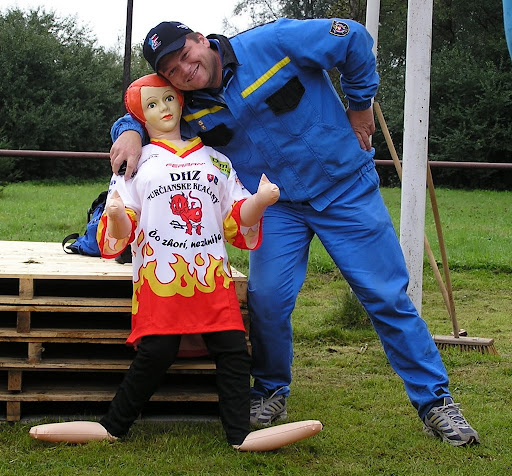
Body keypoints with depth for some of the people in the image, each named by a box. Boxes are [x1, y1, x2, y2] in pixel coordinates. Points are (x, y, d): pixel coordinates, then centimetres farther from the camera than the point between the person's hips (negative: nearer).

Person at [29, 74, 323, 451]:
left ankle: (241, 434, -4)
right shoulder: (136, 162, 13)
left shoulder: (216, 161, 20)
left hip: (213, 277, 3)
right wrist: (116, 216, -18)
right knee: (156, 352, -13)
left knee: (234, 350, -8)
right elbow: (122, 230, 5)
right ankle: (113, 427, 0)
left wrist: (260, 200, -5)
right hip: (159, 276, -3)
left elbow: (238, 222, 15)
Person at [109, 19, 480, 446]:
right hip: (276, 205, 3)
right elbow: (143, 115, 7)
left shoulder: (272, 44, -19)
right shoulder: (189, 110, -7)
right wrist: (131, 133, -18)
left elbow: (353, 38, -11)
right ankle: (270, 393, 15)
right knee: (267, 298, -12)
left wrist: (360, 104, -3)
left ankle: (435, 400, 10)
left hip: (346, 186, -3)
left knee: (387, 296, -1)